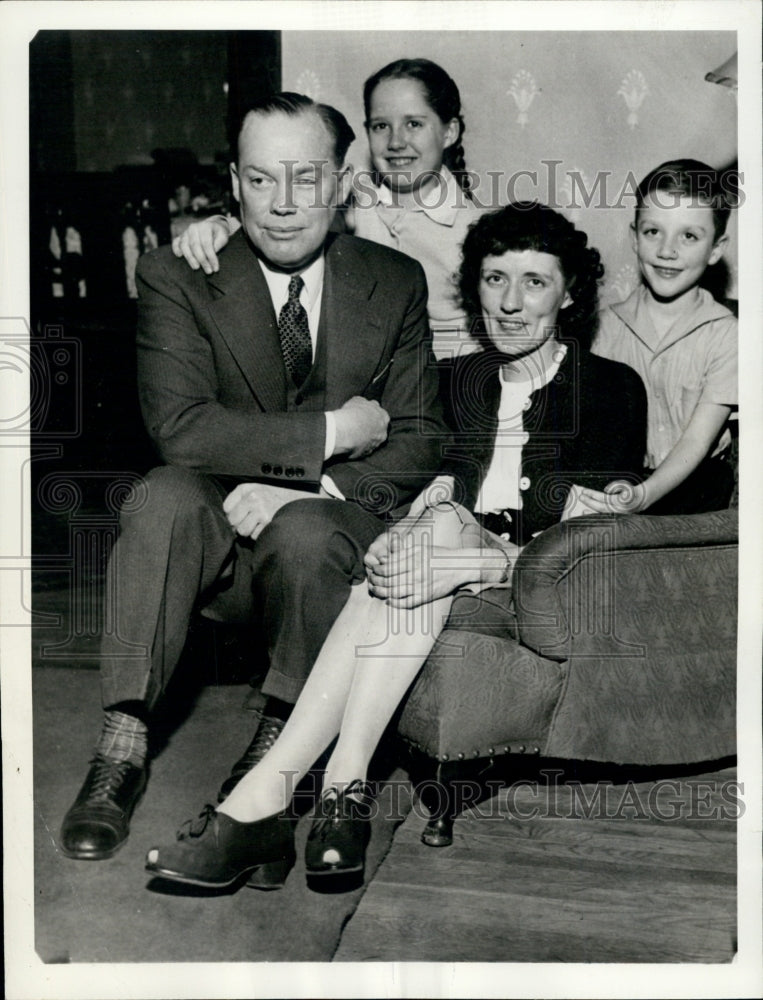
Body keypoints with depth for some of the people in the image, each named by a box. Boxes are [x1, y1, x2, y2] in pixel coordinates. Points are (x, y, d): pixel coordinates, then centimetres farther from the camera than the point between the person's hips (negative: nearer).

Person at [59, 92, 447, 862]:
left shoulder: (395, 284, 4)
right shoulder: (177, 278, -3)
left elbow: (418, 442, 0)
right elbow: (179, 426, -16)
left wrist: (309, 491, -18)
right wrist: (329, 433, -18)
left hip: (331, 528, 0)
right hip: (215, 534, 0)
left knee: (306, 531, -34)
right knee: (166, 496, -32)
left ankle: (278, 743, -15)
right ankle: (122, 748, -25)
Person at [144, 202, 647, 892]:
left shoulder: (612, 387, 2)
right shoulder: (459, 381, 17)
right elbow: (438, 494, 6)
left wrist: (480, 555, -28)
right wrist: (418, 533, -19)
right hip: (462, 565, 3)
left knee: (442, 533, -33)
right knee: (437, 527, -32)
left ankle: (268, 792, -40)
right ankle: (345, 790, -41)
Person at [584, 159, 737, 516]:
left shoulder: (724, 334, -6)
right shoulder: (609, 324, 2)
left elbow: (697, 440, -12)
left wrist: (645, 494, -28)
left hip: (694, 477, 0)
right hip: (619, 477, 0)